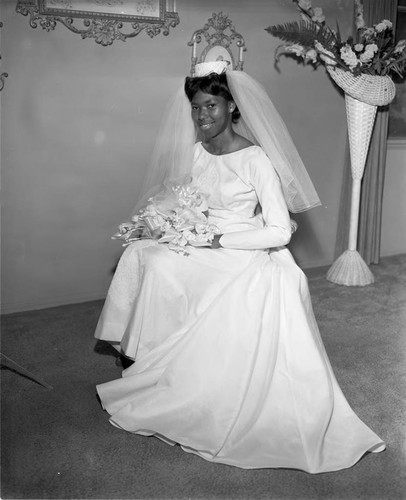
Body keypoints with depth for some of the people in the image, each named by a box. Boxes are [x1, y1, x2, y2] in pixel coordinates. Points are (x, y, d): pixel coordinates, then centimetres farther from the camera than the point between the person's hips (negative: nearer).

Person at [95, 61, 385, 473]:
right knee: (143, 254, -20)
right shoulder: (194, 153, 7)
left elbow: (279, 232, -15)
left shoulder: (256, 160, -12)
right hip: (198, 250, 6)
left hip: (242, 259, -6)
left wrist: (218, 240, -17)